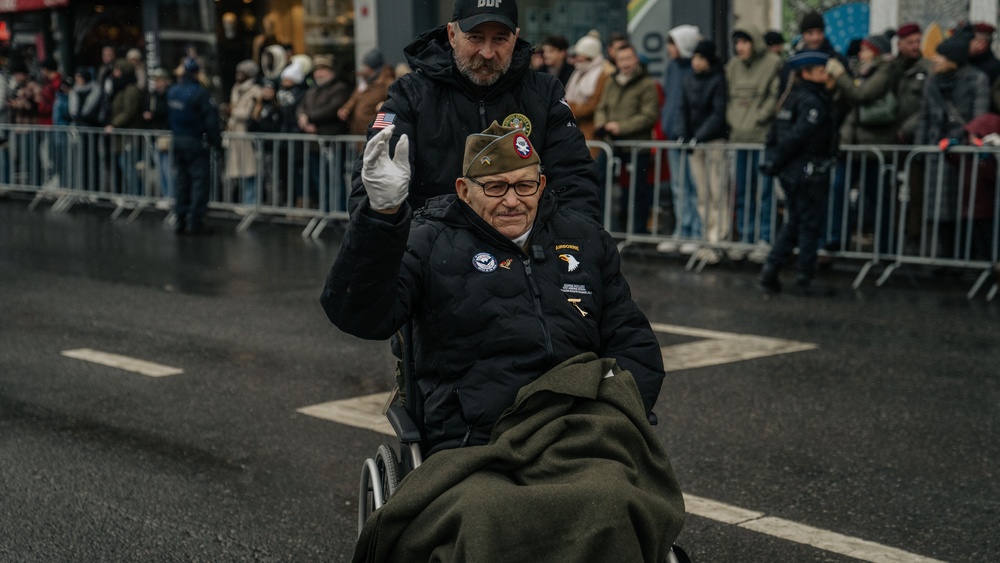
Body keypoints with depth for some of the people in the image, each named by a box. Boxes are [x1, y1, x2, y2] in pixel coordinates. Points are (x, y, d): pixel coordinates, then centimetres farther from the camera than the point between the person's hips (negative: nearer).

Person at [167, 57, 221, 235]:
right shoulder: (199, 92, -15)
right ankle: (195, 222, -4)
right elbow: (210, 119, -16)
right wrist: (216, 140, -8)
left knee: (181, 180, 13)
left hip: (177, 141, 7)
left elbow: (167, 116, 13)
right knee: (199, 180, -2)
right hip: (196, 142, -7)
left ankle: (181, 220, 16)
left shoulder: (171, 91, 6)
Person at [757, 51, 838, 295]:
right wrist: (776, 163, -13)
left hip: (791, 173, 8)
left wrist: (772, 160, 11)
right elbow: (797, 136, -22)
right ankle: (804, 279, 9)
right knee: (810, 226, 2)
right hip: (810, 172, -8)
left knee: (793, 223, 16)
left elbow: (775, 132, 10)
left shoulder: (790, 98, 11)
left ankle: (769, 272, 11)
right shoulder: (813, 101, -16)